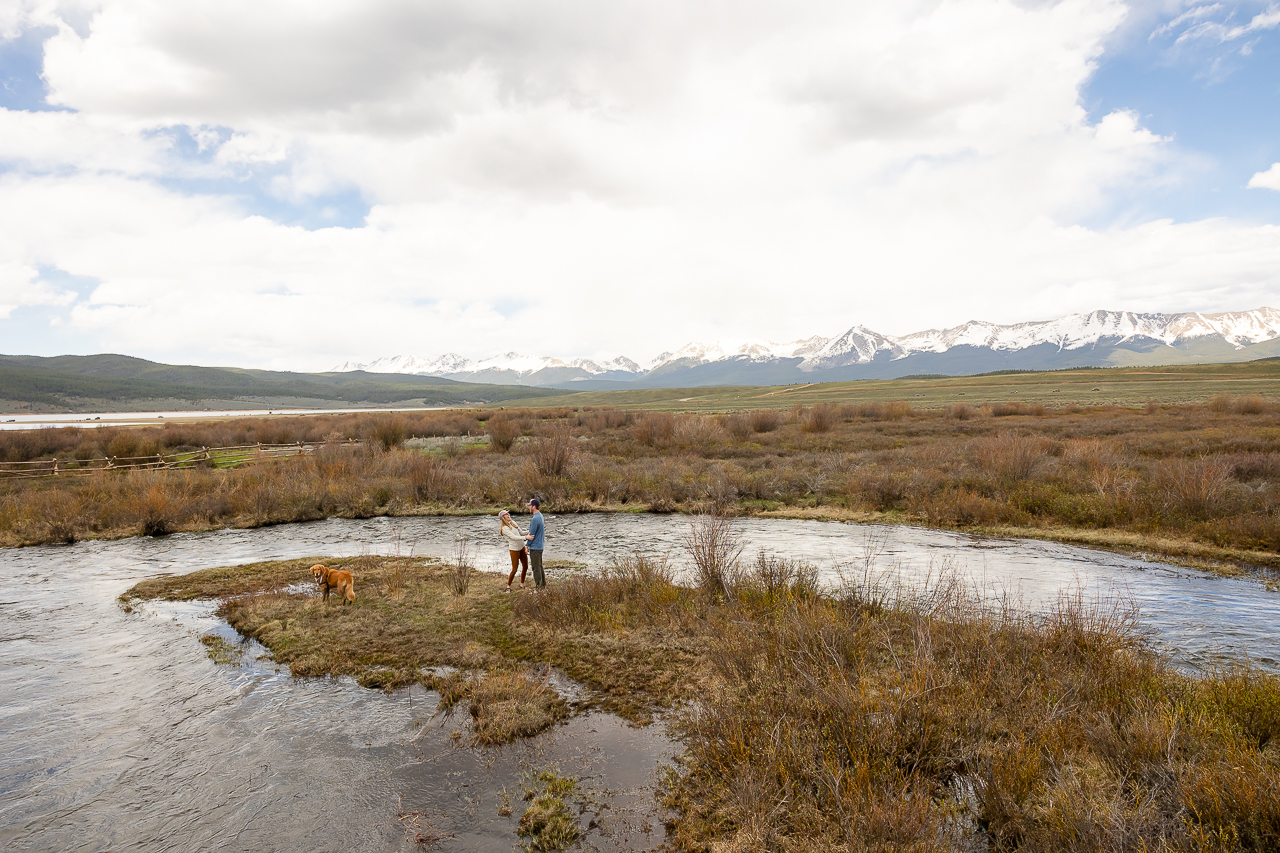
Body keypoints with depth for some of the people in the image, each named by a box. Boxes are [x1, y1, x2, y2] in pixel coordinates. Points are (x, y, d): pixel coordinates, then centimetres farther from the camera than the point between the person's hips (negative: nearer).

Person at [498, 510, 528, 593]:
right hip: (514, 549, -7)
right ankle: (508, 587, 12)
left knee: (525, 567, 10)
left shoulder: (513, 523, 8)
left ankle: (522, 584, 26)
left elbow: (521, 533, 17)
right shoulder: (504, 528, -15)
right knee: (514, 569, -3)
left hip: (522, 547, 7)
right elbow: (514, 537, -26)